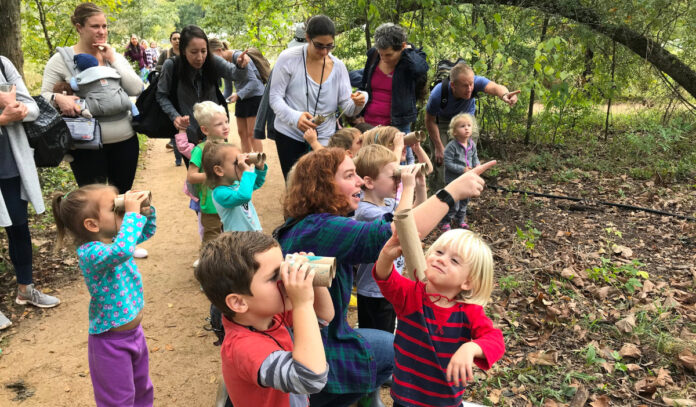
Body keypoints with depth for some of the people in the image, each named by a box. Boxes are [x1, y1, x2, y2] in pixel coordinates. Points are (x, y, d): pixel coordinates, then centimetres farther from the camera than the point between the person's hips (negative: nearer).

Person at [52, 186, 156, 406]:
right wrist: (132, 213, -40)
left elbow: (147, 231, 13)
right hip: (111, 341, -8)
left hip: (135, 331, 8)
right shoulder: (89, 252, -29)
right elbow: (121, 251, -51)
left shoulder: (114, 239, -4)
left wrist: (145, 208, -7)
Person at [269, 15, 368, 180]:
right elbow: (275, 98, -10)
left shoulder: (338, 66, -1)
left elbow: (347, 108, -2)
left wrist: (358, 103, -26)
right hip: (290, 135, -2)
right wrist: (295, 118, -28)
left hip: (323, 137, 2)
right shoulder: (288, 58, -9)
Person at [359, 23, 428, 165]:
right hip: (368, 124, 4)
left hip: (397, 126, -4)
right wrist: (359, 114, 13)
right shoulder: (373, 55, 5)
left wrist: (408, 49, -15)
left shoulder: (410, 60, -7)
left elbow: (421, 68, -32)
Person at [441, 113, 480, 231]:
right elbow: (448, 163, -22)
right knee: (454, 204, -5)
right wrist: (462, 169, -26)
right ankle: (445, 222, 15)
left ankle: (460, 220, 40)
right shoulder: (451, 146, -21)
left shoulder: (472, 144, 0)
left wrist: (477, 165, -7)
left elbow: (475, 157, 15)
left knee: (464, 201, 20)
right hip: (453, 179, -7)